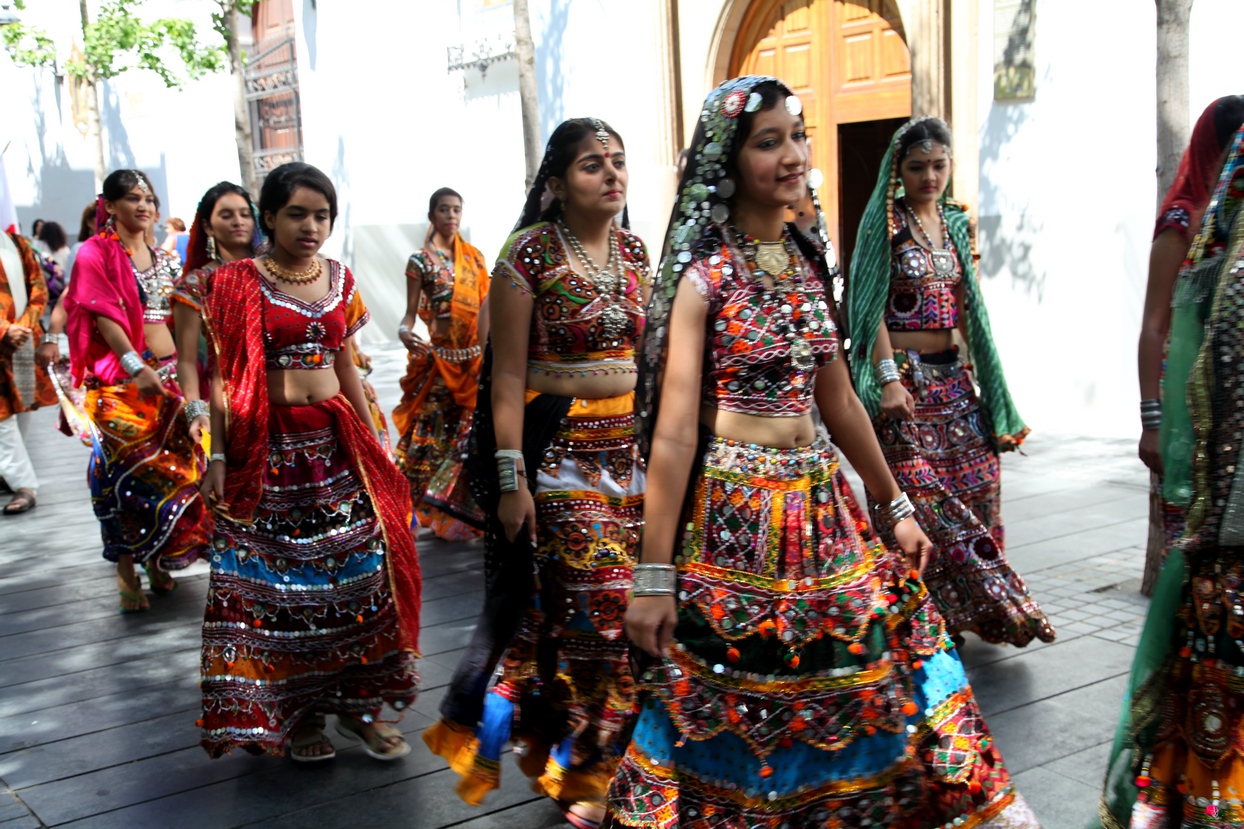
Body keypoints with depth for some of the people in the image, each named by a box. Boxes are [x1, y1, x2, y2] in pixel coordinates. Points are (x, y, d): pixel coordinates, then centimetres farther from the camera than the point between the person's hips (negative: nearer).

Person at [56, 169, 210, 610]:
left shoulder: (161, 257, 15)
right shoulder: (95, 252, -3)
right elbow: (104, 313, -13)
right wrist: (135, 366, -23)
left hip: (168, 374, 6)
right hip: (121, 380, -6)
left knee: (175, 466, 5)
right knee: (127, 470, -4)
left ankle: (158, 560, 18)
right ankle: (126, 567, 5)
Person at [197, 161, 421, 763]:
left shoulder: (339, 281, 9)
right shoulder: (237, 282, -4)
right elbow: (222, 377, -5)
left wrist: (373, 441, 15)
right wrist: (218, 456, -10)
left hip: (337, 438, 4)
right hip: (268, 445, -4)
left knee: (361, 570, 3)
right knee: (277, 580, 2)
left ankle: (357, 701, 17)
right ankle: (294, 712, 16)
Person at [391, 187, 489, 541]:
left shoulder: (474, 256, 9)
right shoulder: (421, 261, -2)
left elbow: (485, 306, 9)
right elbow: (411, 312, -6)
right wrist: (404, 331, -28)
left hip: (475, 356, 4)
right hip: (439, 357, -3)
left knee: (474, 430, 3)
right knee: (436, 431, -1)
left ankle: (472, 507, 14)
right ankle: (437, 510, 8)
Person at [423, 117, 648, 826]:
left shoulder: (634, 251, 9)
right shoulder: (531, 252, -9)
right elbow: (508, 374, -11)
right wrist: (510, 477, -16)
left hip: (633, 443, 6)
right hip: (559, 446, -6)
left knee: (632, 598, 6)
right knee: (587, 603, -2)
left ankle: (612, 755, 25)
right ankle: (583, 771, 17)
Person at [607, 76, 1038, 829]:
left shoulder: (807, 261, 9)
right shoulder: (705, 275, -9)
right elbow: (674, 432, -14)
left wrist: (897, 506, 19)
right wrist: (654, 577, -15)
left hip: (822, 504, 6)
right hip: (736, 510, -6)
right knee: (738, 707, 5)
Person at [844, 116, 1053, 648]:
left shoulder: (956, 223, 14)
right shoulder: (885, 223, -4)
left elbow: (966, 307, 18)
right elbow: (873, 306, -11)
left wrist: (978, 377, 16)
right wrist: (889, 378, -19)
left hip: (952, 376, 6)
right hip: (903, 374, -6)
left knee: (974, 480, 5)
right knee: (920, 491, -10)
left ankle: (973, 606, 17)